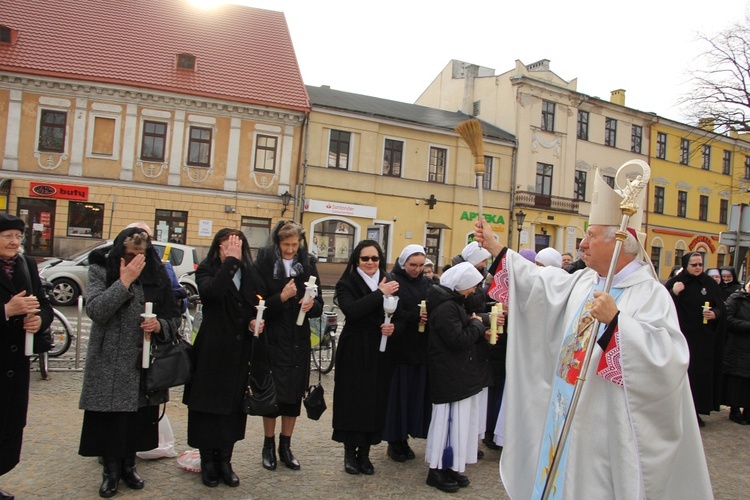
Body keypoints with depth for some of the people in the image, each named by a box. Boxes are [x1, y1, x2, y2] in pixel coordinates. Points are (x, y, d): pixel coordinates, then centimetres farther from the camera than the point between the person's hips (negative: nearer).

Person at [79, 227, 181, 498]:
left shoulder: (157, 275, 5)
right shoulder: (102, 271, 0)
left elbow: (174, 318, 8)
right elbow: (95, 310, -16)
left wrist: (160, 325, -13)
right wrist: (124, 281, -20)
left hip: (144, 363, 2)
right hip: (109, 363, -2)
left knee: (139, 419, 9)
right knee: (109, 418, 2)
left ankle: (129, 465, 30)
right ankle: (111, 470, 23)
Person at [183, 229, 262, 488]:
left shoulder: (249, 272, 8)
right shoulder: (207, 270, -4)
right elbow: (212, 291, -27)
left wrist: (253, 322, -3)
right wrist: (230, 261, -24)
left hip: (240, 350, 4)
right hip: (212, 349, -3)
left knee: (233, 406, 9)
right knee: (209, 406, 4)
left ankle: (224, 461, 22)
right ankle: (208, 462, 19)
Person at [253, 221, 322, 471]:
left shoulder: (308, 264, 3)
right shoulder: (263, 263, -6)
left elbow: (319, 306, 3)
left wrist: (312, 305, -19)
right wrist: (282, 297, -24)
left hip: (299, 340, 3)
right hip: (272, 340, -3)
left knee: (295, 394, 8)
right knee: (272, 393, 4)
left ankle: (285, 446, 25)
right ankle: (268, 446, 23)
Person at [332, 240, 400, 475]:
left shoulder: (390, 283, 8)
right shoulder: (347, 284, -4)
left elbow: (399, 316, 11)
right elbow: (351, 311, -23)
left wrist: (393, 326, -11)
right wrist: (380, 293, -23)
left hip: (380, 351, 3)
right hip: (354, 351, -3)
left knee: (375, 400, 5)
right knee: (352, 400, 2)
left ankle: (364, 452, 20)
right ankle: (350, 451, 18)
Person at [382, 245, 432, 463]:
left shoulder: (428, 283, 11)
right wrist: (415, 317, -22)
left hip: (422, 348, 5)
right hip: (398, 347, -5)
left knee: (417, 393, 7)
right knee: (398, 393, 1)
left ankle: (404, 438, 21)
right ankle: (394, 441, 15)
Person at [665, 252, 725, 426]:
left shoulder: (710, 284, 4)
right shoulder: (674, 284, -4)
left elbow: (721, 306, 9)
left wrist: (715, 314, -11)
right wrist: (674, 293, -23)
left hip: (704, 339, 3)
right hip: (681, 337, -3)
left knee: (701, 374, 5)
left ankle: (696, 411, 16)